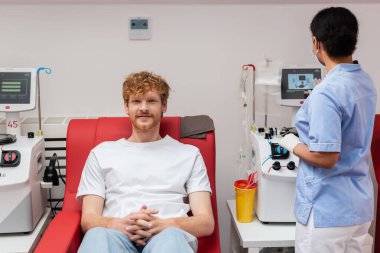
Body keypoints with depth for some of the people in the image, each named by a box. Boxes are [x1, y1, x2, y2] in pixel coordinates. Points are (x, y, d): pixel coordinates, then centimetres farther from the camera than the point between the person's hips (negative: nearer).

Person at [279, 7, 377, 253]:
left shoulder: (326, 92, -23)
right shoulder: (366, 82, 4)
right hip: (359, 205, 8)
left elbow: (326, 158, -25)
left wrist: (293, 145, -8)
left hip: (327, 210, -8)